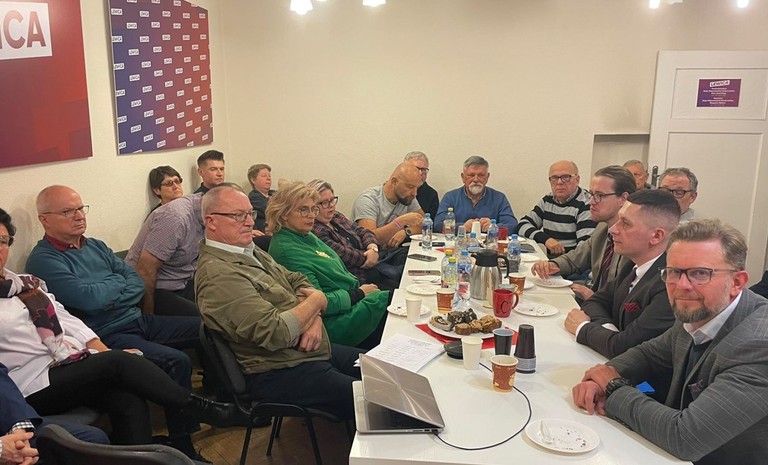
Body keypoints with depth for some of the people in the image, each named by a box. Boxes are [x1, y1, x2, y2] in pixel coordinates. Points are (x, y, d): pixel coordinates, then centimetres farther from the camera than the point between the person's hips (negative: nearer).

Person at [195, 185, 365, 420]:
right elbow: (276, 333, -27)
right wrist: (316, 301, -11)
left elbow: (297, 281, 13)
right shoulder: (218, 275, -22)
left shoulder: (250, 251, 10)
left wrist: (313, 317, -8)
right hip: (280, 372, -10)